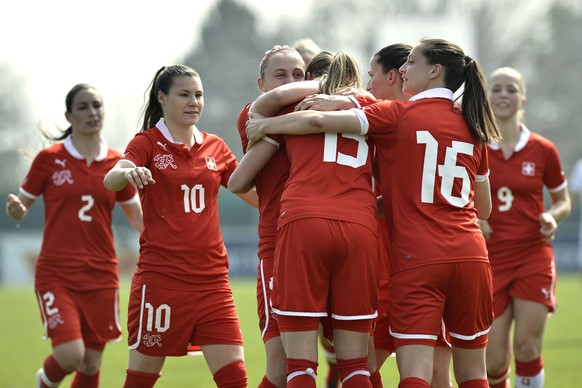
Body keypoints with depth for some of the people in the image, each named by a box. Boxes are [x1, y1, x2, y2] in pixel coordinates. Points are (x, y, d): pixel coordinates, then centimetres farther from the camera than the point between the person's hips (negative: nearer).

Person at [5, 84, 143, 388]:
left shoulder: (116, 163, 6)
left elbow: (139, 218, 16)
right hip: (56, 274, -3)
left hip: (101, 275, 3)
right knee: (70, 355, -17)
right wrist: (14, 209, -18)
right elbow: (21, 208, 5)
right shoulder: (50, 158, -1)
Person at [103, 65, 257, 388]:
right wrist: (127, 172, -42)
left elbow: (256, 194, 19)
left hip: (211, 279, 4)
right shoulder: (148, 143, 0)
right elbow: (110, 181, -20)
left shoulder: (215, 147, 12)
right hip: (161, 276, -4)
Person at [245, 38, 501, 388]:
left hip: (418, 258, -4)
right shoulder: (472, 127, 13)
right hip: (471, 256, 4)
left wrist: (264, 126, 6)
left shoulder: (398, 115, -1)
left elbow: (319, 121, -9)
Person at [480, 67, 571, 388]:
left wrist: (553, 217, -6)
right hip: (490, 258, 0)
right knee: (493, 361, -4)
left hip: (533, 256, 0)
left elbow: (563, 200, 15)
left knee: (527, 347, -12)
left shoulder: (542, 150, 2)